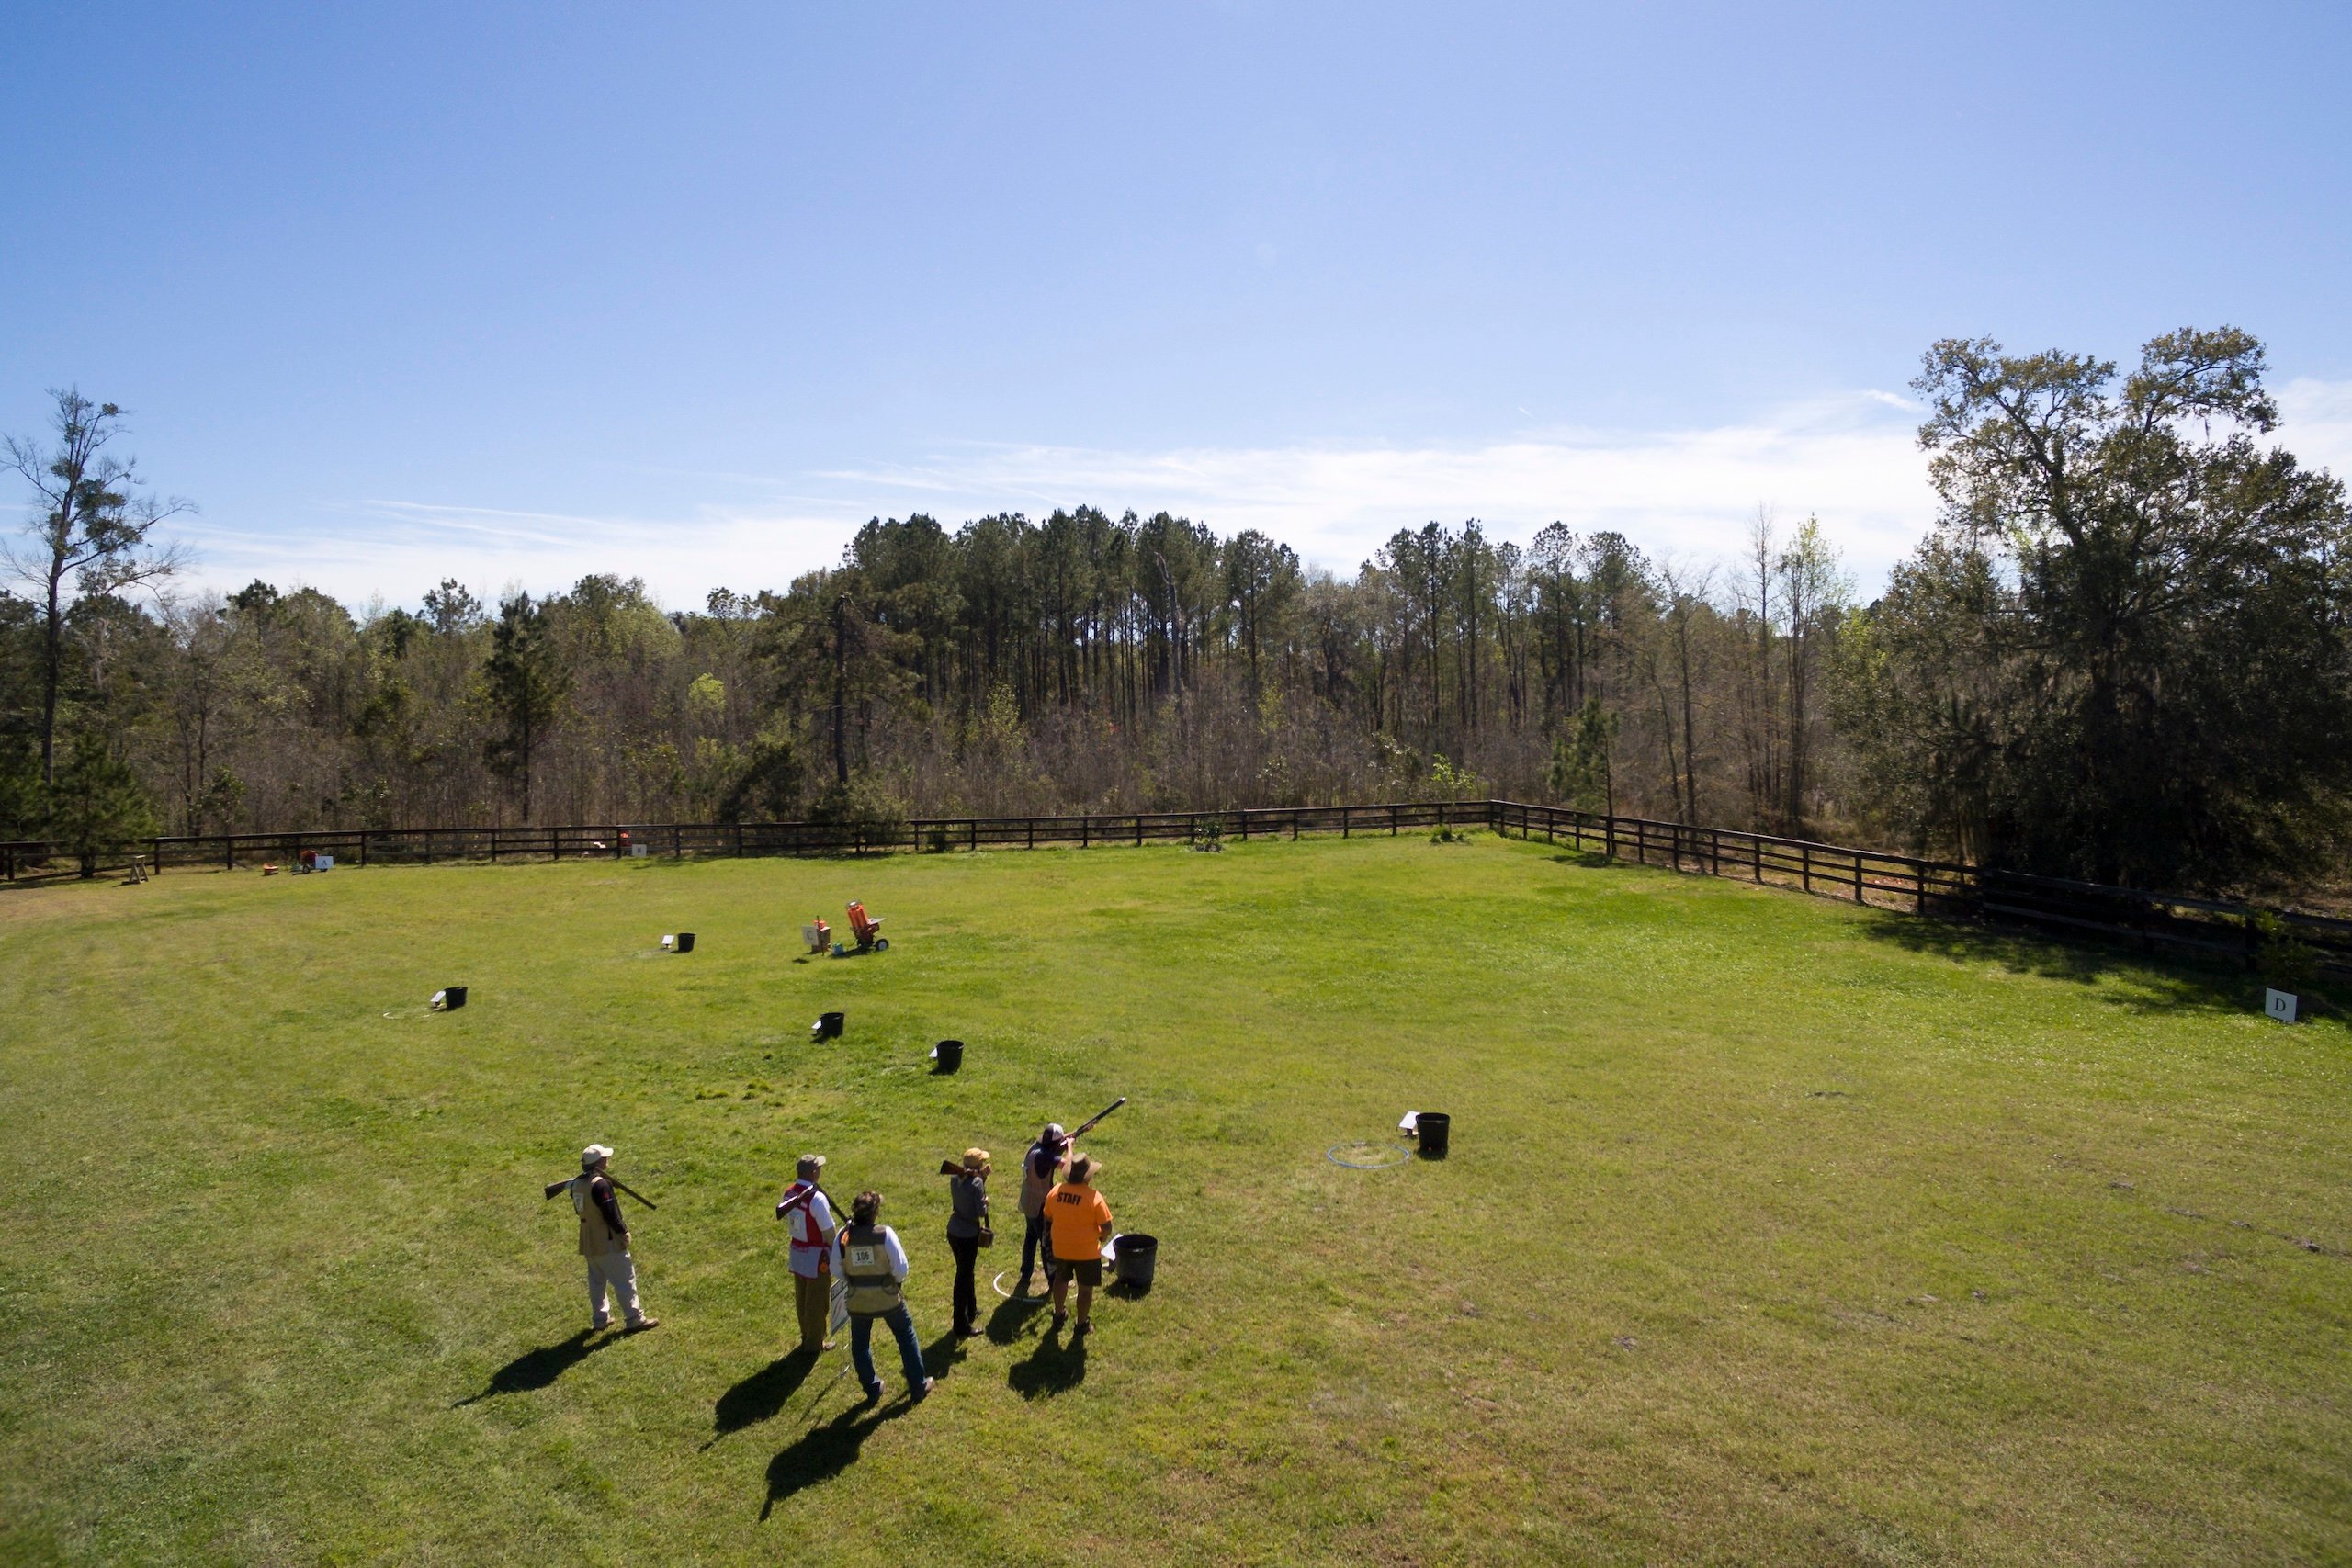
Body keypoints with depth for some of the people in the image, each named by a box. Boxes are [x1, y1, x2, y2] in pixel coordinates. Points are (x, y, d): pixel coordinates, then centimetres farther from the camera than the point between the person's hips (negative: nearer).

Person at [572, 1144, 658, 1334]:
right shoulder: (600, 1184, -22)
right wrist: (623, 1230, -11)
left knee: (596, 1281, 19)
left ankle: (599, 1319, 26)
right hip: (607, 1242, -9)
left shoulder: (576, 1183, 5)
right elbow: (610, 1213, -22)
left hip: (588, 1242, 9)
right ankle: (634, 1320, 1)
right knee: (624, 1280, -2)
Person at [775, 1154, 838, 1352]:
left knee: (802, 1299, 21)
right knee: (817, 1302, 8)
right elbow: (829, 1231, -21)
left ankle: (807, 1337, 36)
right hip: (816, 1256, -7)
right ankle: (814, 1343, 20)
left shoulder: (789, 1193, -4)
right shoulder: (817, 1198, -27)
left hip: (797, 1252, 7)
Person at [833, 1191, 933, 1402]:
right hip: (888, 1297, -1)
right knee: (906, 1336, 18)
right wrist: (898, 1281, 6)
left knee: (860, 1344, 22)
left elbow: (836, 1267, -3)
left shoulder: (843, 1236, -13)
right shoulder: (885, 1233, -19)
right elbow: (901, 1267, -15)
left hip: (858, 1300, 1)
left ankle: (872, 1388, 30)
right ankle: (918, 1385, 24)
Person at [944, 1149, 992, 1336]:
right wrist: (986, 1202, 0)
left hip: (953, 1232, 7)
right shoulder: (976, 1183, -21)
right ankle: (961, 1326, 7)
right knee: (964, 1278, 1)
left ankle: (971, 1310, 42)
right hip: (968, 1235, -7)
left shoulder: (955, 1178, 0)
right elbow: (981, 1212, -20)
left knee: (965, 1272, 24)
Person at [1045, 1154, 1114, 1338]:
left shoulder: (1056, 1192, -9)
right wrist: (1102, 1237, 3)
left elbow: (1048, 1217, 6)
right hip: (1087, 1251, -5)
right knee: (1085, 1288, 13)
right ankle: (1081, 1325, 24)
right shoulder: (1094, 1198, -23)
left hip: (1061, 1248, 5)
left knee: (1060, 1279, 27)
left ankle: (1058, 1316, 43)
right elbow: (1106, 1227, -18)